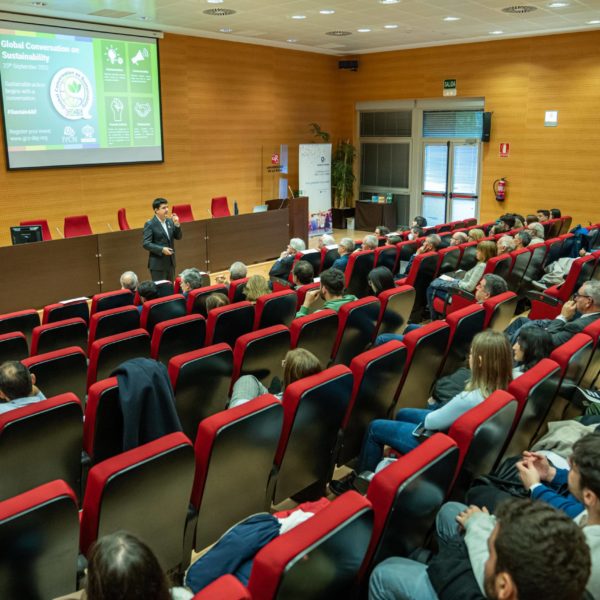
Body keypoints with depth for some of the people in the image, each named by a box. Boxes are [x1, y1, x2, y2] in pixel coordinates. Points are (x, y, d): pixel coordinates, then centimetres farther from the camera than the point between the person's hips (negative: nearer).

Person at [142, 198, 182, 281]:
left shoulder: (170, 221, 8)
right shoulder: (150, 224, -11)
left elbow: (178, 237, 7)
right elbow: (146, 244, -16)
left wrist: (177, 224, -9)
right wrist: (162, 249, -25)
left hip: (170, 262, 6)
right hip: (158, 264, -6)